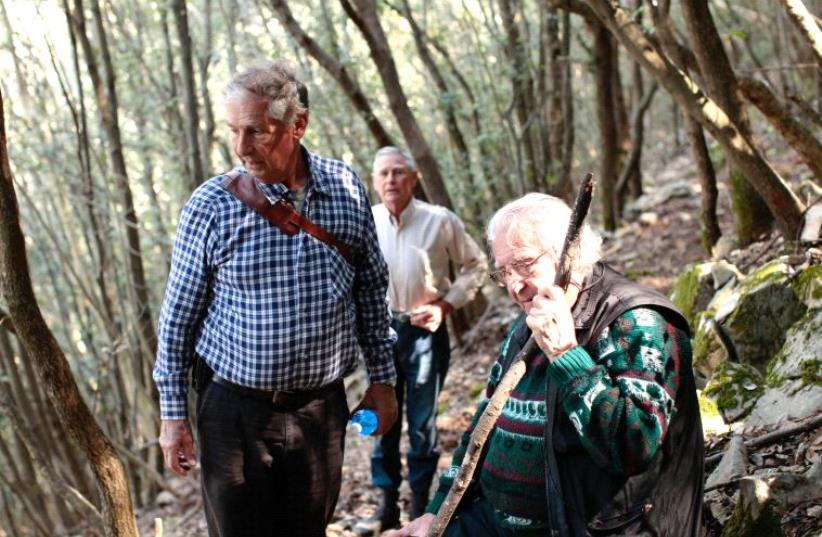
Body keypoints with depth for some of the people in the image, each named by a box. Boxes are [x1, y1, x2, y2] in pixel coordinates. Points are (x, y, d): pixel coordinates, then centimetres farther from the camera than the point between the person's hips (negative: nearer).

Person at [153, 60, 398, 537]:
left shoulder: (347, 189, -4)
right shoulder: (211, 205, -11)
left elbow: (372, 290, 8)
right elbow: (179, 316, -3)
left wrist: (383, 379, 9)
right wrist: (173, 414, -1)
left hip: (322, 405, 2)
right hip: (236, 409, -2)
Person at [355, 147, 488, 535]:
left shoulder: (440, 220, -10)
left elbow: (475, 265, 1)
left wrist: (447, 304, -9)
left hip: (424, 330, -3)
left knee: (422, 423, 6)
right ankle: (388, 506, 26)